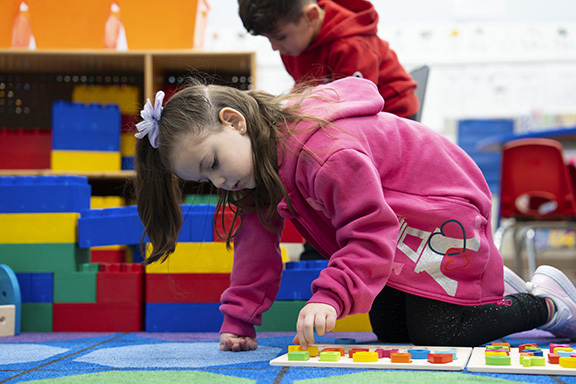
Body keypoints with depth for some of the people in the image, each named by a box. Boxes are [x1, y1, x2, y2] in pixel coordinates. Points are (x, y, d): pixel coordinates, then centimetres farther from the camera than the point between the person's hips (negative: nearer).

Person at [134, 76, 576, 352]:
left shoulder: (322, 150, -35)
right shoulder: (260, 155, -4)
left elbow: (371, 232, -37)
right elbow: (257, 242, 0)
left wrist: (330, 298, -49)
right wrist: (239, 319, -7)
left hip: (443, 201, -9)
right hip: (392, 218, 9)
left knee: (436, 335, -15)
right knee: (390, 329, 7)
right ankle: (489, 285, 26)